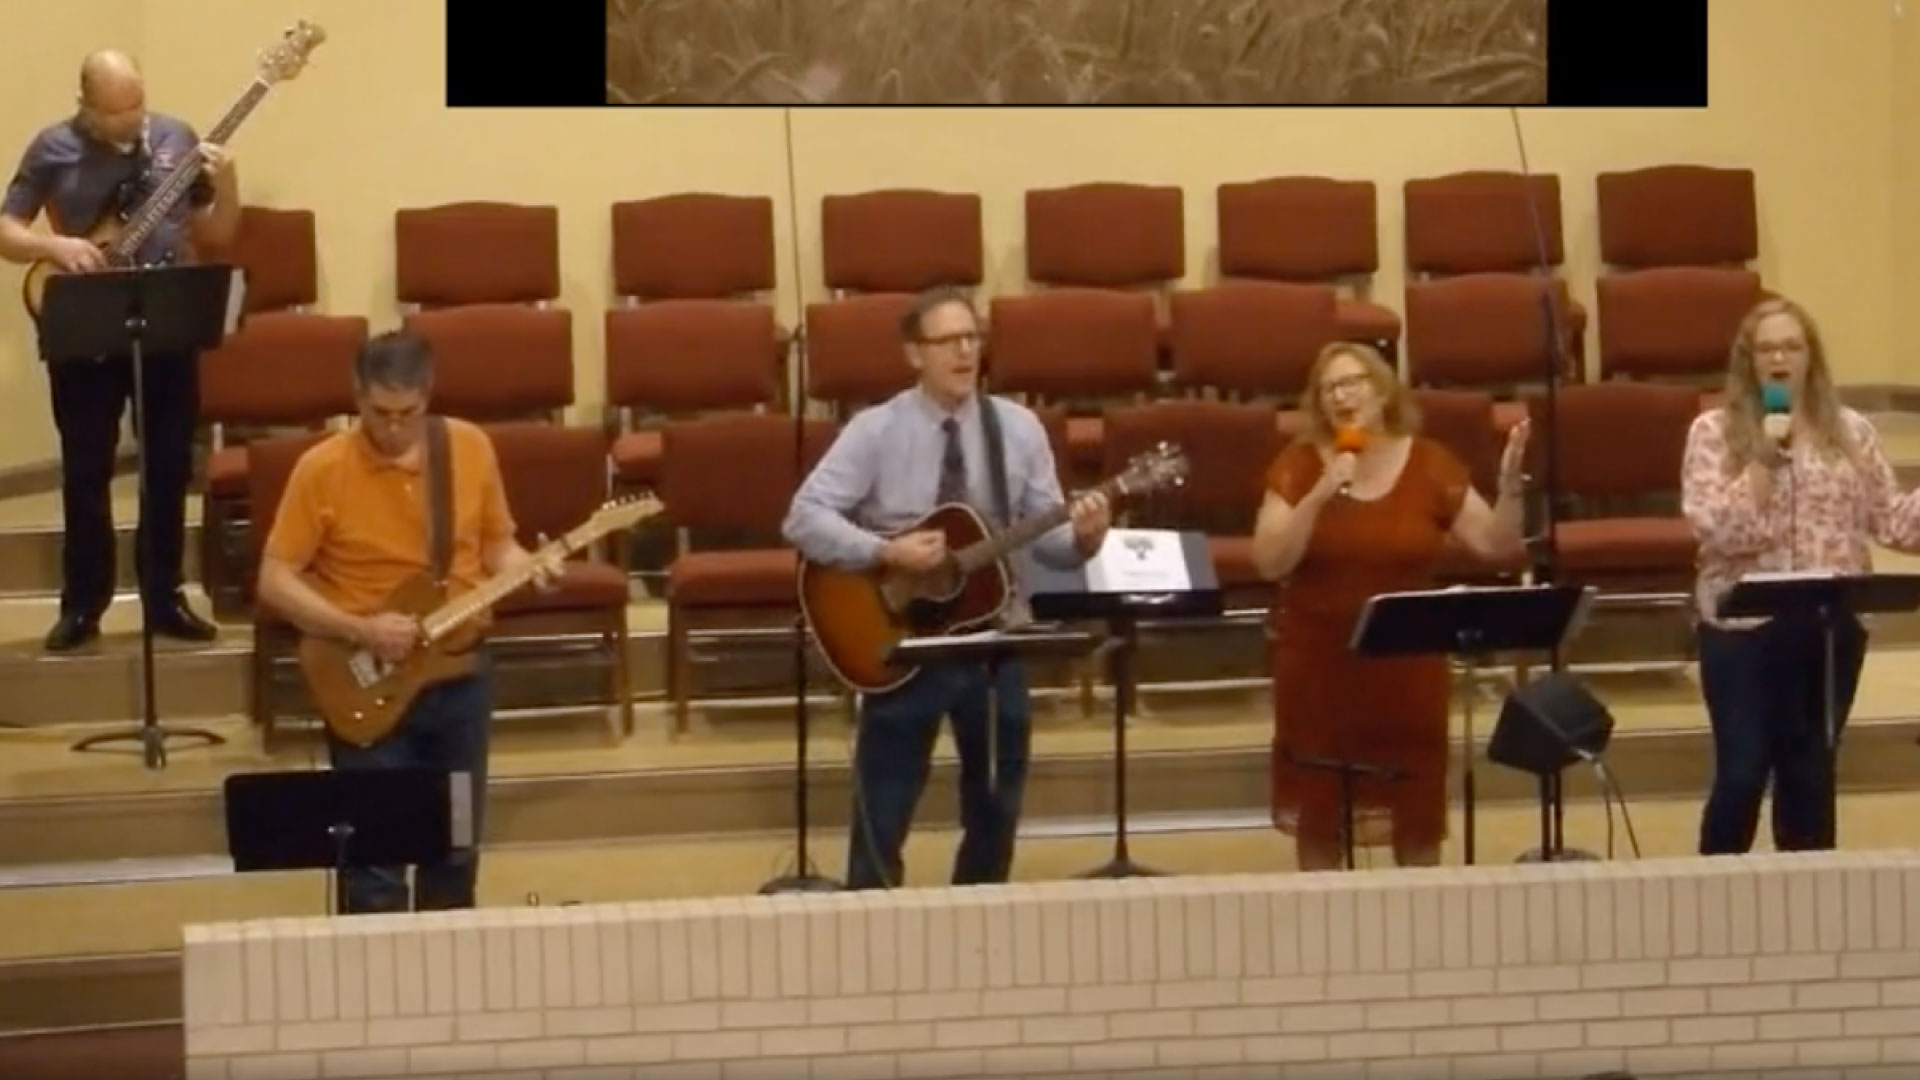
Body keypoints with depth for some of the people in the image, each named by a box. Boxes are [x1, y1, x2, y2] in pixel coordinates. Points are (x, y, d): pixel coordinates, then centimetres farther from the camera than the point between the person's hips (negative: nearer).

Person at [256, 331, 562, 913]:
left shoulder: (471, 447, -2)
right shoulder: (322, 469, -13)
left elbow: (495, 542, 10)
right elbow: (275, 580, -9)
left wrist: (529, 568, -12)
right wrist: (359, 630, -20)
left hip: (459, 673, 4)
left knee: (457, 846, 15)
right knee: (375, 856, -2)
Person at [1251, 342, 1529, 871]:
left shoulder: (1429, 464, -2)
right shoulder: (1300, 464, -4)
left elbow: (1497, 545, -3)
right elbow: (1268, 563, -13)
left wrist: (1510, 483, -19)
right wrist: (1319, 497, -22)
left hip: (1407, 661, 0)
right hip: (1318, 660, 0)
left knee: (1414, 808, 8)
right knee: (1318, 808, 9)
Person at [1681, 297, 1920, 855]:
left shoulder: (1851, 431, 6)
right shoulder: (1713, 430, -2)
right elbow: (1713, 527, -12)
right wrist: (1764, 458, -18)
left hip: (1832, 624, 3)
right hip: (1743, 624, -3)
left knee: (1812, 768, 11)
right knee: (1743, 769, -2)